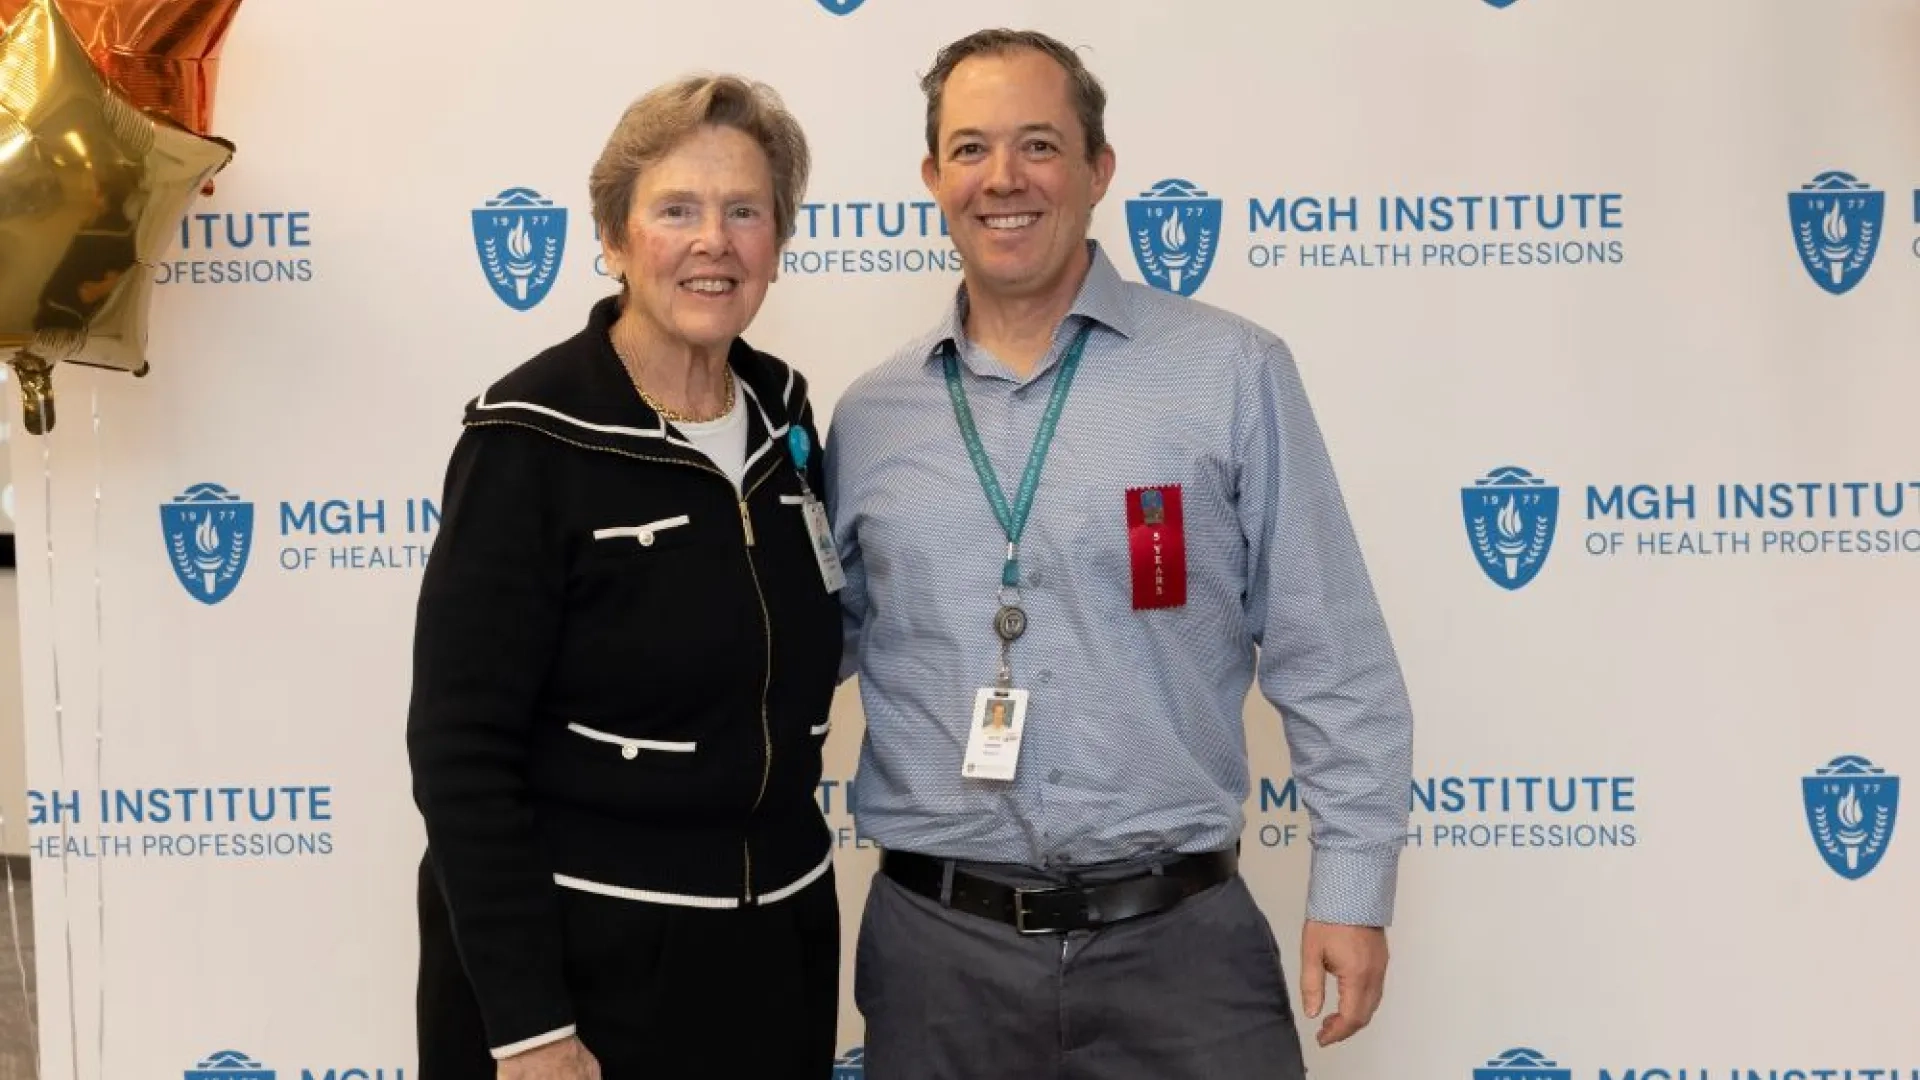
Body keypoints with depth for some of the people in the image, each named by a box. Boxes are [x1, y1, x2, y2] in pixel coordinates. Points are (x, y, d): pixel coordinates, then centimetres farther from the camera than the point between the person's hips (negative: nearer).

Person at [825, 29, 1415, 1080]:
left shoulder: (1231, 372, -3)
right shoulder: (870, 417, 5)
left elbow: (1330, 659, -2)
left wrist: (1352, 886, -3)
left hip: (1179, 936, -2)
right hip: (936, 942, 2)